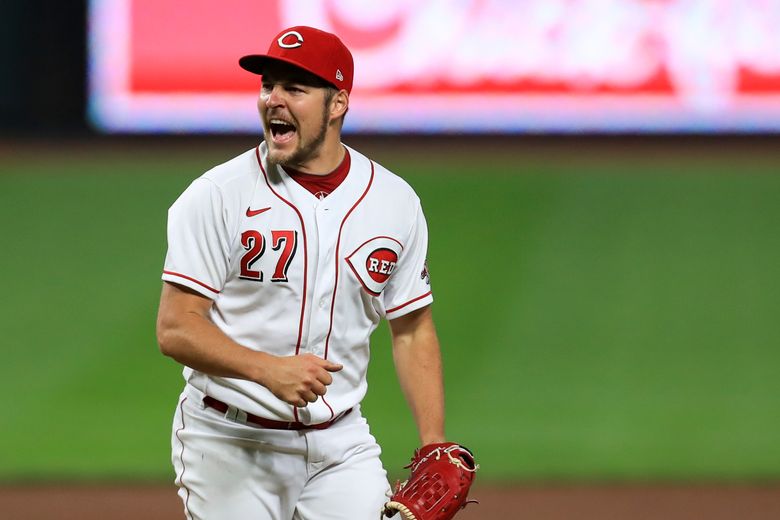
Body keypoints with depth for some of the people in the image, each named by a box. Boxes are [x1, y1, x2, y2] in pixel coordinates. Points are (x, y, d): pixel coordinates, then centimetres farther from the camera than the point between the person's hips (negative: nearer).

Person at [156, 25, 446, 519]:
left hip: (340, 442, 3)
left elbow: (413, 331, 11)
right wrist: (269, 369, -29)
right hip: (229, 442, -3)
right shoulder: (217, 196, -9)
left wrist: (435, 448, 0)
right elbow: (175, 329, -13)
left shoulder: (395, 201, 4)